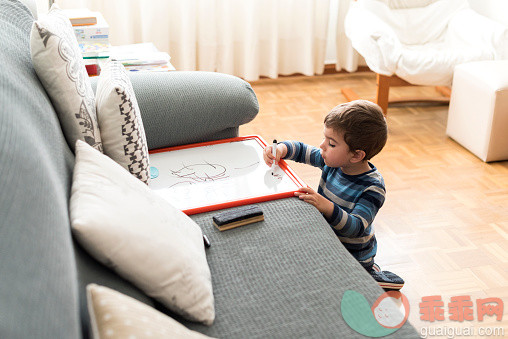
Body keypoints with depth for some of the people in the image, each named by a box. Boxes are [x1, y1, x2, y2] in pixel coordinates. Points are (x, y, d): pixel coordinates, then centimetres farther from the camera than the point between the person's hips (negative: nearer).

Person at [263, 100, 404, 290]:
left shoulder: (373, 188, -27)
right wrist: (281, 149, -17)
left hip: (353, 257, -7)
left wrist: (326, 207, -48)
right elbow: (302, 150, 4)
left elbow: (356, 227, -34)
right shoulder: (332, 163, -9)